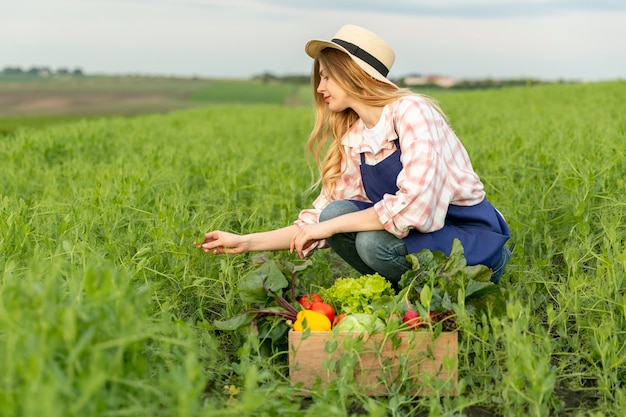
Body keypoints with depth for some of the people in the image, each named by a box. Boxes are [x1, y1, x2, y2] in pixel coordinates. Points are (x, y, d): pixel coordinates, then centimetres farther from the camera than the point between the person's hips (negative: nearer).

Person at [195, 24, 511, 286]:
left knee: (374, 240, -30)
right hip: (417, 234, 6)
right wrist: (246, 242, -3)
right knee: (336, 213, -15)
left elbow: (414, 207, -31)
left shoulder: (410, 111, -20)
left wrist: (330, 227, -23)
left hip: (476, 243, -6)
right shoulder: (352, 139, 2)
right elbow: (322, 219, 3)